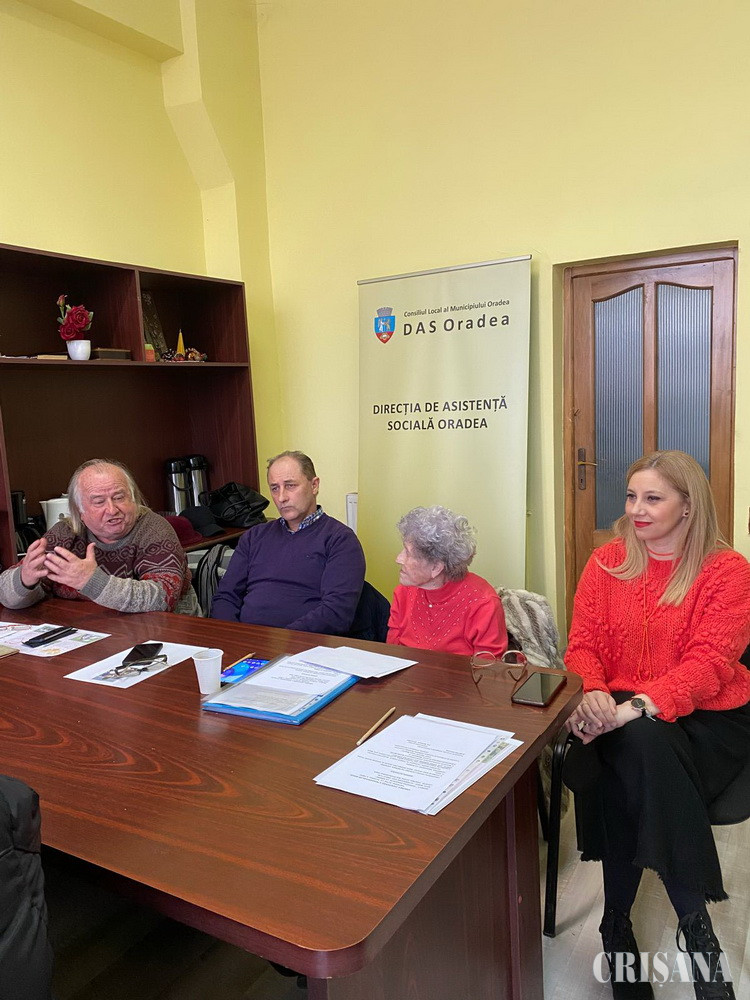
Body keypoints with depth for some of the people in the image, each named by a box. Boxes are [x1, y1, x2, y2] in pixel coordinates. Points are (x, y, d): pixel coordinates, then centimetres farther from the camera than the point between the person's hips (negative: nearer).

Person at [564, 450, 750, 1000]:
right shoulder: (608, 562, 8)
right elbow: (583, 644, 4)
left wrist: (637, 707, -28)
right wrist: (593, 694, -19)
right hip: (619, 715, 2)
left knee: (642, 743, -33)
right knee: (640, 748, -32)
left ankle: (617, 921, -18)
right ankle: (695, 922, -17)